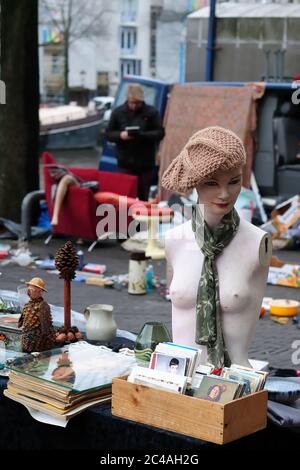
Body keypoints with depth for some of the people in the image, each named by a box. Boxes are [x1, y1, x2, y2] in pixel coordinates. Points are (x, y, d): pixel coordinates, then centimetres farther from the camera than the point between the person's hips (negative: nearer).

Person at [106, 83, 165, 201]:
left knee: (143, 197, 7)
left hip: (145, 163, -1)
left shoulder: (151, 112, -1)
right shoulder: (118, 112, 4)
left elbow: (160, 133, -4)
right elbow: (109, 134, 6)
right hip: (125, 162, 1)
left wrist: (142, 135, -22)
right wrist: (120, 135, -17)